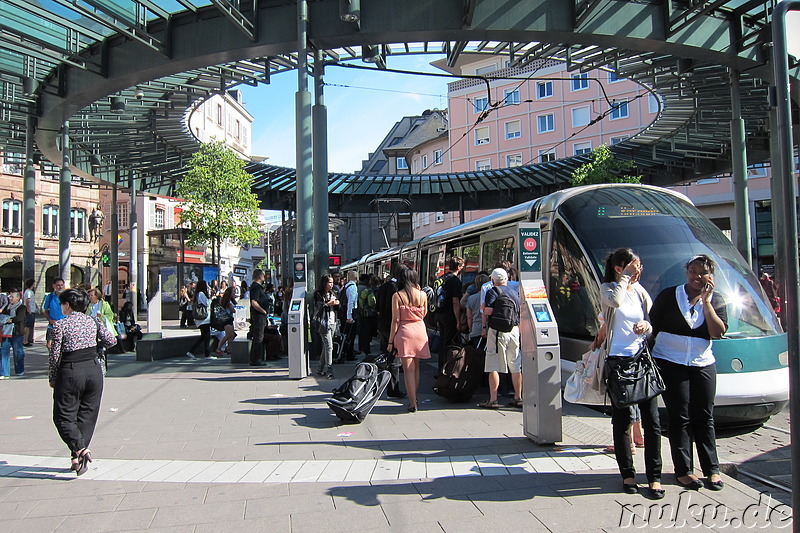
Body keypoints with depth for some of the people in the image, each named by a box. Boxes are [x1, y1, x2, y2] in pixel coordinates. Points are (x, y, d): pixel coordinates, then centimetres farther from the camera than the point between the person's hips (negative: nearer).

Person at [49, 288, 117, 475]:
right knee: (87, 415, 12)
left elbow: (55, 355, -6)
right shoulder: (93, 321, 4)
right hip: (94, 369, 4)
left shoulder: (60, 325, -7)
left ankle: (80, 448, -14)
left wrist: (52, 378, 7)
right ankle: (79, 459, 15)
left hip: (70, 372, -4)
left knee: (63, 416, 7)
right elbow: (111, 341, 7)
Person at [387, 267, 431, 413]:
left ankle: (413, 403, -1)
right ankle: (414, 398, 25)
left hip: (405, 331, -3)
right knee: (416, 367, 16)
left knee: (408, 369, -1)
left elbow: (396, 320, -7)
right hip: (420, 331, 3)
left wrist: (391, 340, -1)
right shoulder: (422, 294, 2)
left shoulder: (397, 296, -5)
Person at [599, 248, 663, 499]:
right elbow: (615, 301, -24)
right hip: (618, 360, -3)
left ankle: (654, 476, 10)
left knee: (651, 419, 2)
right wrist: (626, 277, -15)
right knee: (621, 420, 4)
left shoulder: (639, 290, 12)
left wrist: (647, 325, -9)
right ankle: (627, 474, 15)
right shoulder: (607, 288, 0)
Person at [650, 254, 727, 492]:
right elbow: (652, 326, -1)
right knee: (679, 417, 1)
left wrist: (706, 301, -12)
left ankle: (712, 469, 18)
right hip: (670, 363, -2)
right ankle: (684, 470, 10)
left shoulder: (716, 300, 5)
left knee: (704, 418, 7)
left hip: (703, 364, 2)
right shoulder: (669, 296, -2)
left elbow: (718, 332, -9)